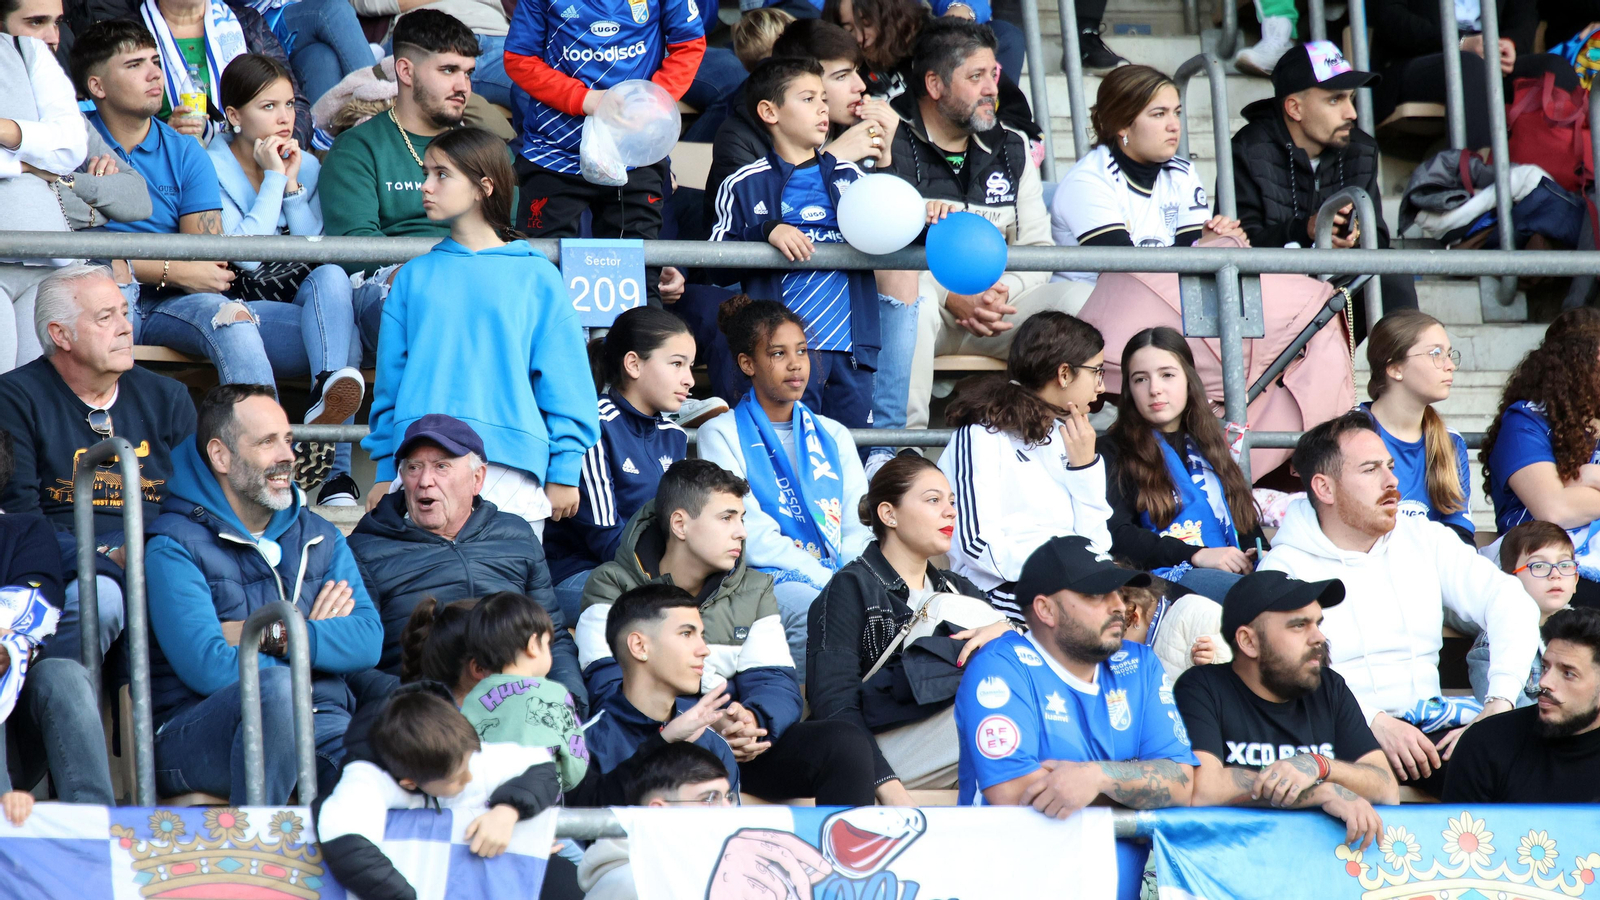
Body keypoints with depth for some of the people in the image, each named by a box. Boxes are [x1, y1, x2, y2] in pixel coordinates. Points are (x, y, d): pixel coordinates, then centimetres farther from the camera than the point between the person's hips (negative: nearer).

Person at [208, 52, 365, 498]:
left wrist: (293, 184, -3)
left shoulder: (306, 166, 15)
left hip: (302, 291, 4)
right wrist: (273, 178, -10)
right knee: (342, 332, -33)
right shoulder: (213, 168, -1)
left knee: (330, 276, -34)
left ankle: (329, 391, -53)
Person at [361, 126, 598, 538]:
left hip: (510, 462, -2)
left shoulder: (536, 277, 7)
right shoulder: (415, 276, 14)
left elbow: (563, 381, 6)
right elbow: (391, 376, 15)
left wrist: (565, 471, 0)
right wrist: (385, 469, 9)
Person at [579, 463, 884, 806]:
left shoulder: (753, 591, 17)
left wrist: (753, 719, -20)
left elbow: (777, 683, 6)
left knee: (848, 745, -22)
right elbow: (611, 688, -11)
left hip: (742, 751, 5)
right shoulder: (612, 588, 2)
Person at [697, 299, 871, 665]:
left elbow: (858, 529, 14)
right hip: (767, 580, -4)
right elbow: (753, 541, -4)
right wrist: (828, 580, -14)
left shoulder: (833, 436, 25)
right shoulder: (721, 435, 8)